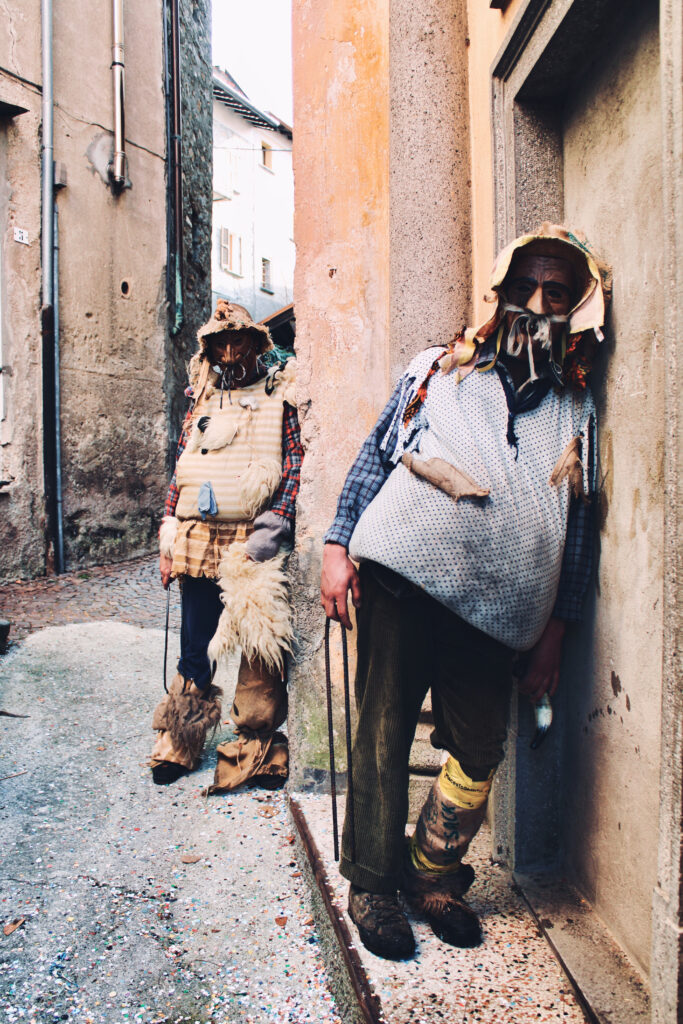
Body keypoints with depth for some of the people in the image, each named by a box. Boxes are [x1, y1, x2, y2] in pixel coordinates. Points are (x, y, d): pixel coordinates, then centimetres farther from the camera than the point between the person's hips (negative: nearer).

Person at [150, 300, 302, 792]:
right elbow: (182, 468, 19)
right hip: (198, 542, 4)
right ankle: (179, 744, 27)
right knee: (196, 649, 12)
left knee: (260, 646, 1)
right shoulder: (202, 402, 18)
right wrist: (169, 526, 11)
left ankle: (260, 749, 17)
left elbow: (297, 460, -4)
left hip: (255, 545, -4)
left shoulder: (280, 397, 4)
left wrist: (276, 520, -16)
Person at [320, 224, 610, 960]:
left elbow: (576, 532, 13)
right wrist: (337, 547, 0)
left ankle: (433, 873, 31)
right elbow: (373, 458, 10)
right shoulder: (434, 371, 11)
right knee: (383, 735, 3)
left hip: (493, 609, 2)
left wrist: (552, 636, 9)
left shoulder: (576, 412, 14)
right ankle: (371, 884, 22)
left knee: (478, 754, 6)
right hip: (402, 580, -2)